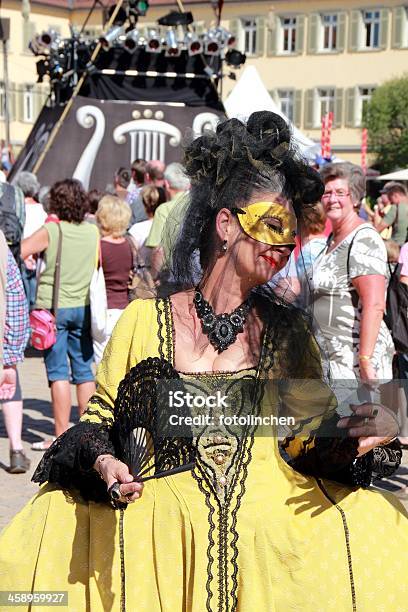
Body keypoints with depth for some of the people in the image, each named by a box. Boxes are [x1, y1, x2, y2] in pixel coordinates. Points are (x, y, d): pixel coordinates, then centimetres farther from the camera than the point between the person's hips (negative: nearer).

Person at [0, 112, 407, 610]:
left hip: (271, 514, 2)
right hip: (153, 523, -1)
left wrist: (352, 438, -10)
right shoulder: (144, 321, 2)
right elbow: (98, 417, 9)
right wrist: (103, 462, -12)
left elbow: (313, 438, 11)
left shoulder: (288, 332, 9)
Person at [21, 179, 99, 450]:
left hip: (53, 306, -4)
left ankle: (61, 436, -1)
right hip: (83, 307, 4)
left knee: (58, 373, -1)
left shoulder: (50, 231, -11)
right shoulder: (93, 232, 1)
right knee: (85, 372, 10)